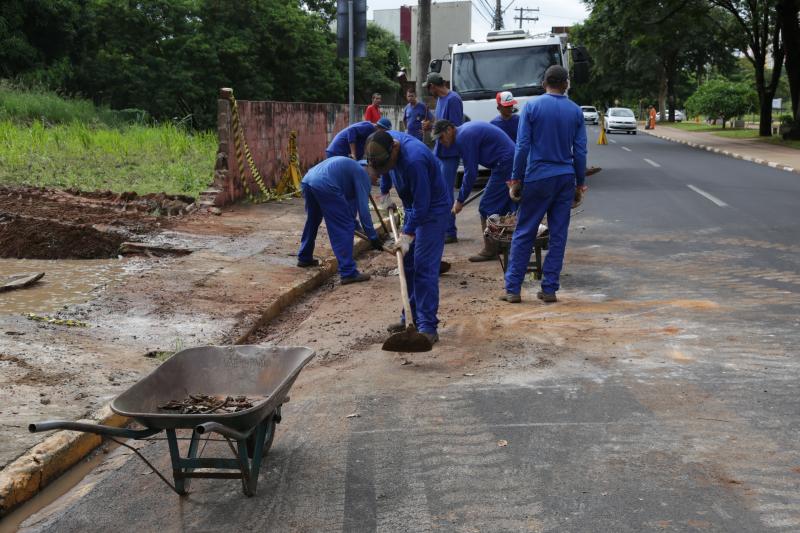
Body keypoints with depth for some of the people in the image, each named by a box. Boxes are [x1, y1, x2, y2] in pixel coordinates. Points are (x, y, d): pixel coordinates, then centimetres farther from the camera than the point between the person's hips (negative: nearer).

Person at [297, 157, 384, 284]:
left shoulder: (349, 166, 34)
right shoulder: (362, 174, 8)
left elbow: (349, 198, 44)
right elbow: (363, 207, 0)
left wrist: (353, 222, 52)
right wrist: (373, 237, 3)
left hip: (307, 181, 9)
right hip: (324, 186, -9)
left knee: (312, 222, 30)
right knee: (344, 228, -1)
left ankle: (304, 258, 47)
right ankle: (348, 273, -2)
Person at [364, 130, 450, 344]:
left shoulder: (414, 160, -33)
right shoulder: (386, 139, -7)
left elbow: (422, 204, -28)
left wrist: (408, 234, -24)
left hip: (432, 211, -9)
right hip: (413, 208, 9)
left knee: (424, 269, -12)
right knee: (408, 266, 12)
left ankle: (428, 327, -9)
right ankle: (411, 317, 23)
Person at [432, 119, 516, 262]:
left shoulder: (463, 138, -16)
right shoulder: (466, 129, 15)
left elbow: (471, 172, -15)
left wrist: (460, 200, -8)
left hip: (504, 164, -10)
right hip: (512, 160, 10)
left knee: (487, 207, -3)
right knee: (504, 206, 16)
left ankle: (490, 250, 2)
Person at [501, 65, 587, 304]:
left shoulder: (532, 107, -3)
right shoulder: (576, 111, 5)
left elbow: (522, 147, -7)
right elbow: (580, 151, 5)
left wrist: (516, 180, -1)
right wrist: (579, 185, 12)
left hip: (537, 178, -2)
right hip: (566, 179, 3)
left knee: (523, 234, 4)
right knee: (558, 236, 7)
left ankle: (512, 289, 5)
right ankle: (549, 289, 9)